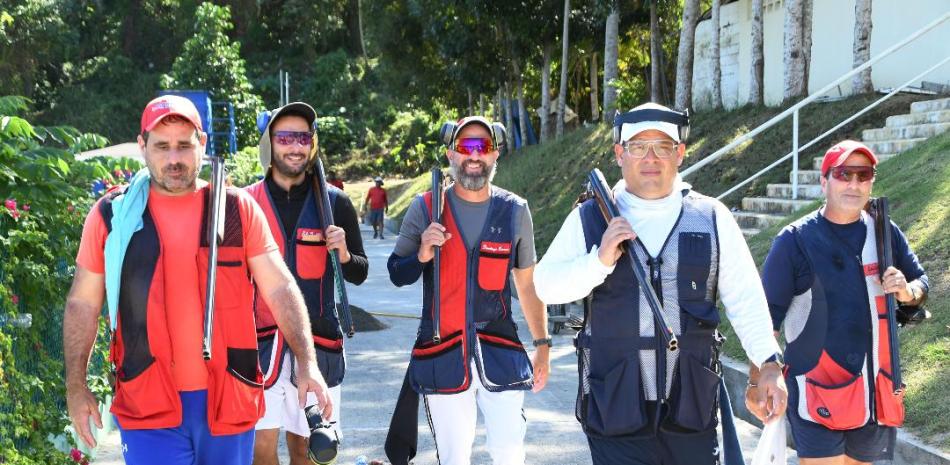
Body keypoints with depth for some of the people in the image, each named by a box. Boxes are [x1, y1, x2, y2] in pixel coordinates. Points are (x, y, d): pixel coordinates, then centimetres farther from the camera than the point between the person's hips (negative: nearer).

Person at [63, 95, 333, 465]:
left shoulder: (239, 209, 2)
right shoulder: (112, 214, 1)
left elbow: (280, 290, 0)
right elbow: (82, 305, 6)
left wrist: (306, 362, -11)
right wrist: (76, 388, 2)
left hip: (228, 399, 2)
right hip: (149, 405, -1)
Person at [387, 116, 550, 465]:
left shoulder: (515, 210, 5)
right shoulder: (425, 208, 1)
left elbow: (527, 282, 13)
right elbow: (397, 275, 6)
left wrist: (542, 344, 12)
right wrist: (423, 254, -14)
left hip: (500, 354, 1)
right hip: (443, 355, -1)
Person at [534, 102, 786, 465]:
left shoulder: (712, 217, 6)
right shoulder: (589, 219, 4)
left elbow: (744, 297, 5)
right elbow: (546, 286, 0)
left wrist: (769, 362, -5)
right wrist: (600, 260, -15)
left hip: (691, 406, 1)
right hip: (614, 406, -1)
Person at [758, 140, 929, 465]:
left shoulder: (886, 234, 4)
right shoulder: (795, 240, -7)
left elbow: (921, 282, 17)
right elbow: (768, 315, -5)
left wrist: (908, 292, -8)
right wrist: (758, 381, -10)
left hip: (877, 390, 5)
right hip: (818, 393, -5)